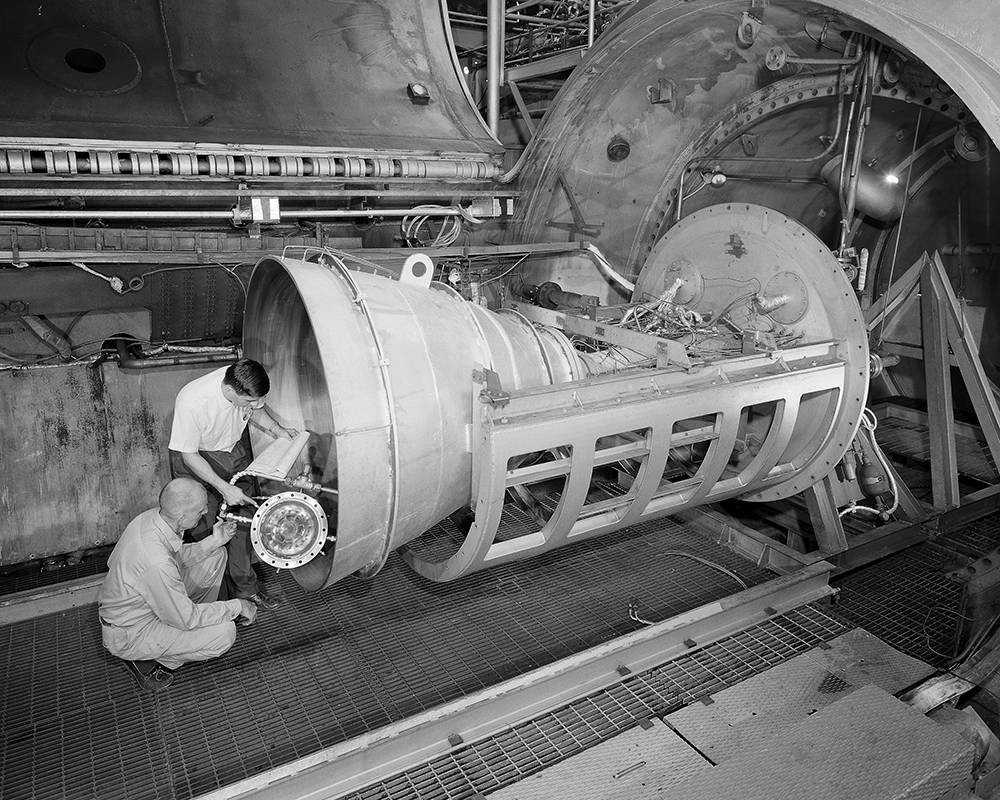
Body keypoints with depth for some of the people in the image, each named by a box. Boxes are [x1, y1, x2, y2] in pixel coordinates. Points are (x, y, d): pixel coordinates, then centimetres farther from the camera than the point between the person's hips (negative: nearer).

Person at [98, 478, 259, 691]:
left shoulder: (152, 516, -15)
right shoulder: (157, 564, -39)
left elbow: (179, 557, 5)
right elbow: (187, 619, -26)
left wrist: (213, 542, -10)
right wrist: (237, 606, -16)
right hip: (129, 635, -8)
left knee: (216, 556, 2)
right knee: (225, 633, -18)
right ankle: (148, 662, 1)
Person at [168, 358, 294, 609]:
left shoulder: (247, 387, -22)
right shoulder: (192, 402, -37)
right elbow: (189, 455, -25)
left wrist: (277, 429, -12)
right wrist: (223, 487, -29)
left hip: (234, 451, 5)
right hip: (195, 460, -5)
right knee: (207, 533, -3)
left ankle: (245, 587, 23)